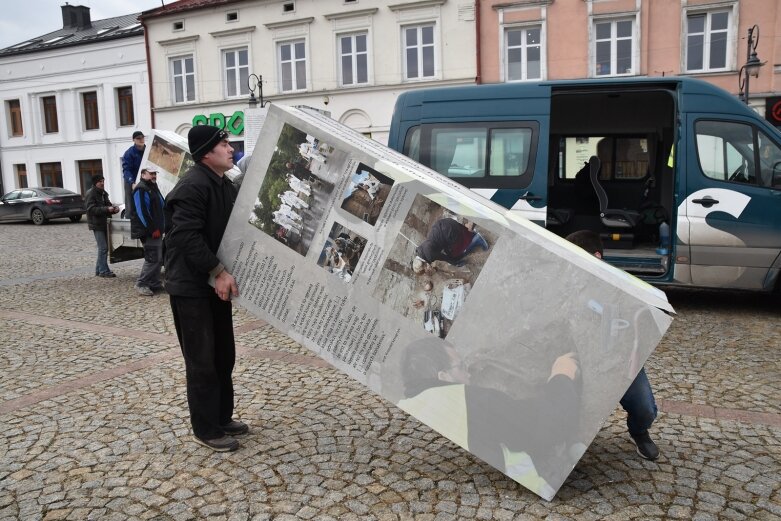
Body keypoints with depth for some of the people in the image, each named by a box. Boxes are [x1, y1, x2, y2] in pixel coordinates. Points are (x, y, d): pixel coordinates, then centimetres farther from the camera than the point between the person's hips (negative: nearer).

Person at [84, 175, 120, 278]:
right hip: (96, 224, -9)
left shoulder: (103, 193, 14)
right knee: (103, 248, -12)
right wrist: (107, 209, -29)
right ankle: (104, 271, -9)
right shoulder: (90, 194, -11)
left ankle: (99, 270, 19)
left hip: (103, 223, 9)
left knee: (104, 248, 11)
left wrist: (113, 208, -5)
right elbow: (92, 209, -19)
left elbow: (108, 204, 19)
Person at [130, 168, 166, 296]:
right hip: (148, 231, -10)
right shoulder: (140, 189, -11)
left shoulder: (153, 188, 19)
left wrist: (160, 227, 16)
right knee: (152, 258, -11)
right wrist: (152, 229, -20)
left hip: (156, 230, 10)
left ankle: (155, 283, 20)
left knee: (158, 258, 12)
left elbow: (161, 206, 25)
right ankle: (141, 284, -2)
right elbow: (141, 212, -19)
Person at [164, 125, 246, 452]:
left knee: (224, 354, 15)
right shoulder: (192, 186, -19)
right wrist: (218, 271, -25)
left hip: (216, 283, 9)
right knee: (202, 360, -1)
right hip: (191, 286, -9)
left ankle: (222, 418, 29)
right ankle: (206, 430, 11)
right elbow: (187, 237, -26)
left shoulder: (225, 185, 12)